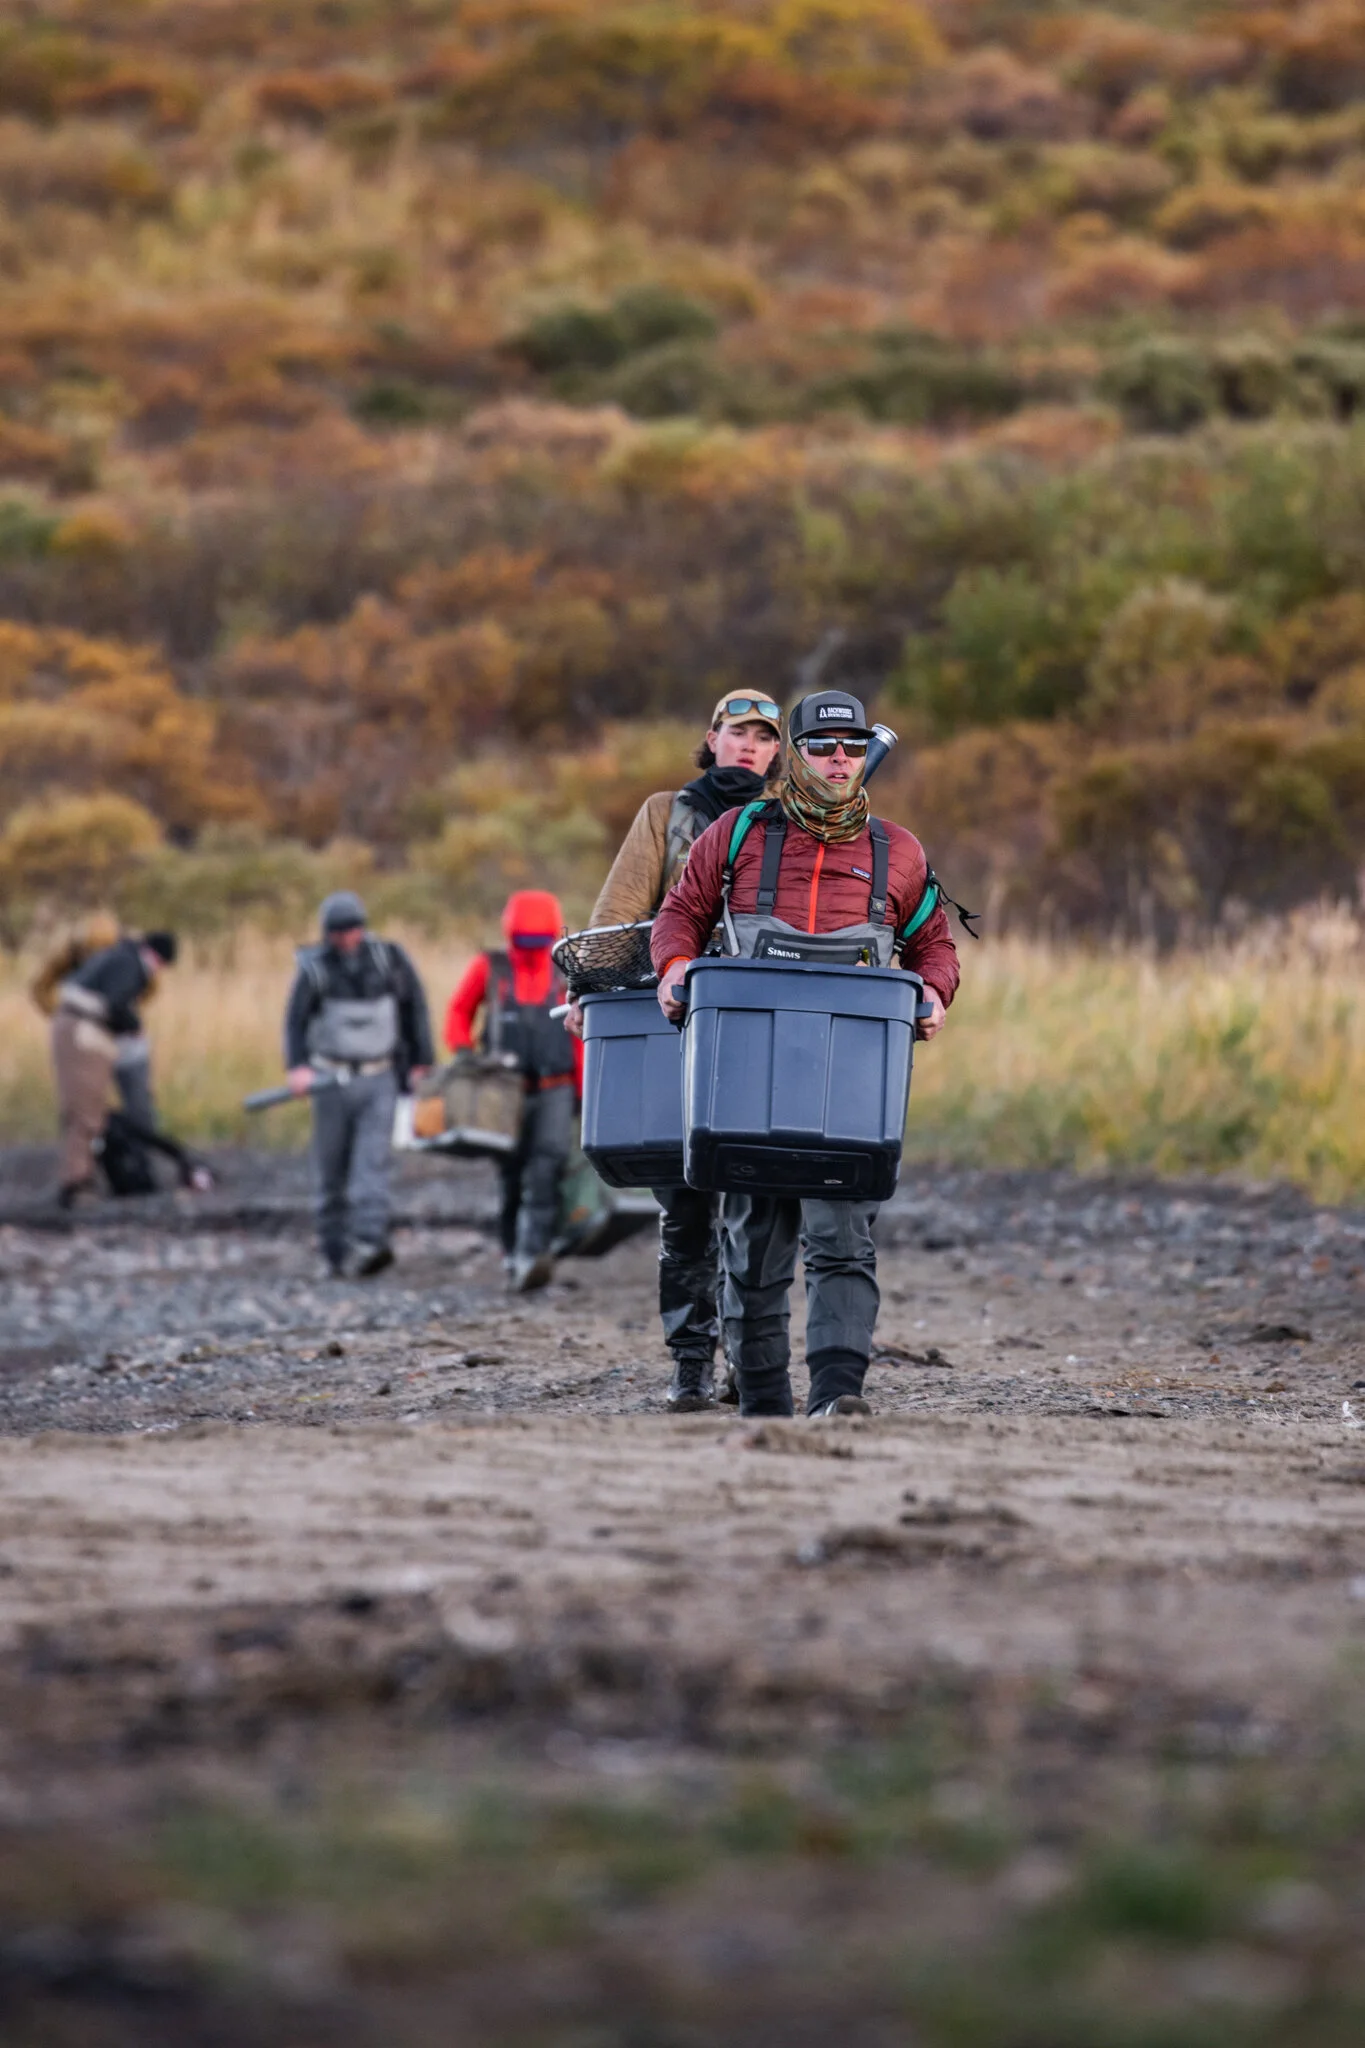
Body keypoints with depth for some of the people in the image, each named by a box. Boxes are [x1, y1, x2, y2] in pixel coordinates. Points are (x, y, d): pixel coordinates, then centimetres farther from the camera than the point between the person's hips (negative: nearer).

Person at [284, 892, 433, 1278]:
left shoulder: (389, 960, -1)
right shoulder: (315, 968, -5)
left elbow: (414, 1008, 8)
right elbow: (295, 1021, -12)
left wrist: (420, 1062, 6)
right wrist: (297, 1067, -28)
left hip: (379, 1081, 0)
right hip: (332, 1081, 0)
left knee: (372, 1163, -14)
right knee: (331, 1170, 5)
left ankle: (368, 1242, -26)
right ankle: (334, 1253, 14)